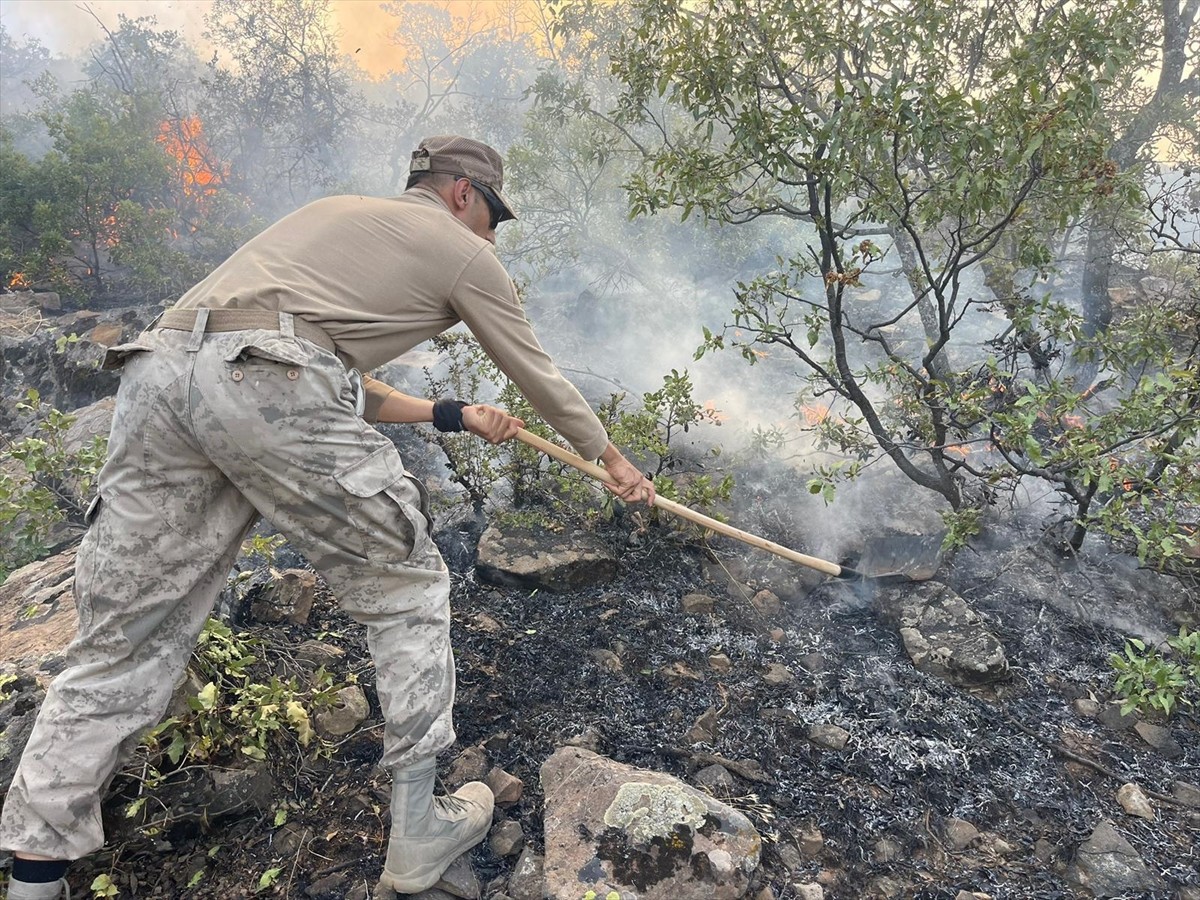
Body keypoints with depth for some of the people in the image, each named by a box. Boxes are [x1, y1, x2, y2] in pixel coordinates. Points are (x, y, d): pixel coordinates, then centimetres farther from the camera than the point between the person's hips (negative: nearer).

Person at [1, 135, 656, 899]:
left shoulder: (336, 213, 35)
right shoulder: (464, 252, 17)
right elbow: (539, 377, 26)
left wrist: (453, 416, 40)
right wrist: (614, 459, 40)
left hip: (159, 370, 7)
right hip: (270, 387, -7)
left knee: (122, 647, 13)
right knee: (408, 591, 11)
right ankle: (418, 833, 20)